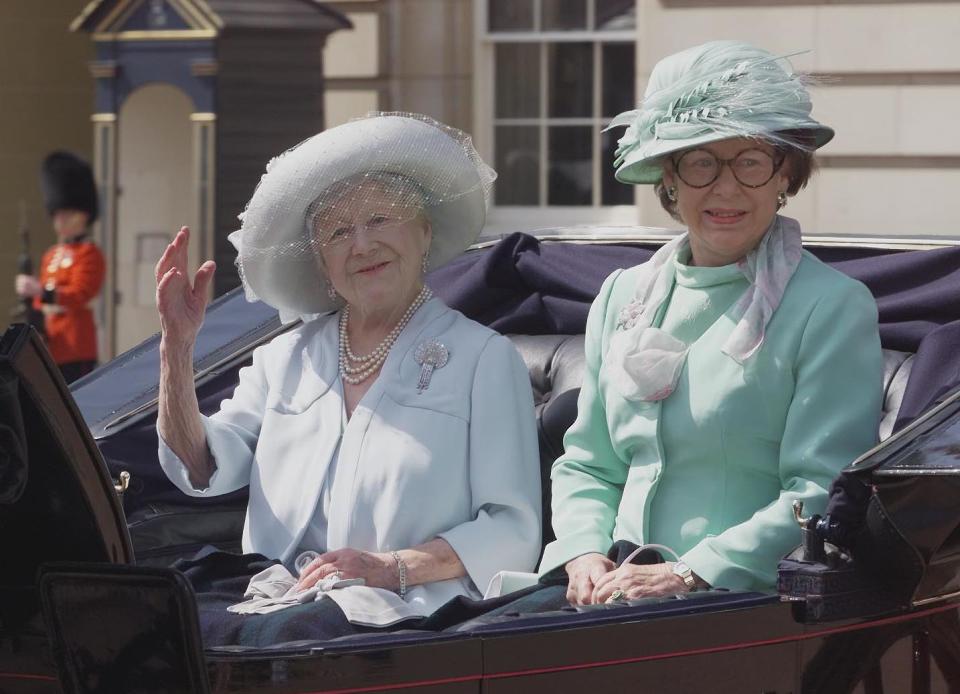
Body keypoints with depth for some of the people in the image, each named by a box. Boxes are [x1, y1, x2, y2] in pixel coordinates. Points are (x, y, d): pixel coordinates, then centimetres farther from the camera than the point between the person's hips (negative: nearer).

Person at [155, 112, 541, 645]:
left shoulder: (482, 358, 10)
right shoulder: (286, 358, 23)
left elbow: (513, 533, 2)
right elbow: (203, 471, 11)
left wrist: (394, 566, -13)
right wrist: (176, 346, -1)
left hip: (403, 611, -4)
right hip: (275, 597, 4)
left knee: (290, 636, -39)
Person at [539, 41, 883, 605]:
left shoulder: (834, 307, -1)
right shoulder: (623, 297, 17)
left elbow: (824, 494, -8)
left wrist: (690, 574, -17)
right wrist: (586, 553, 0)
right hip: (623, 599, 5)